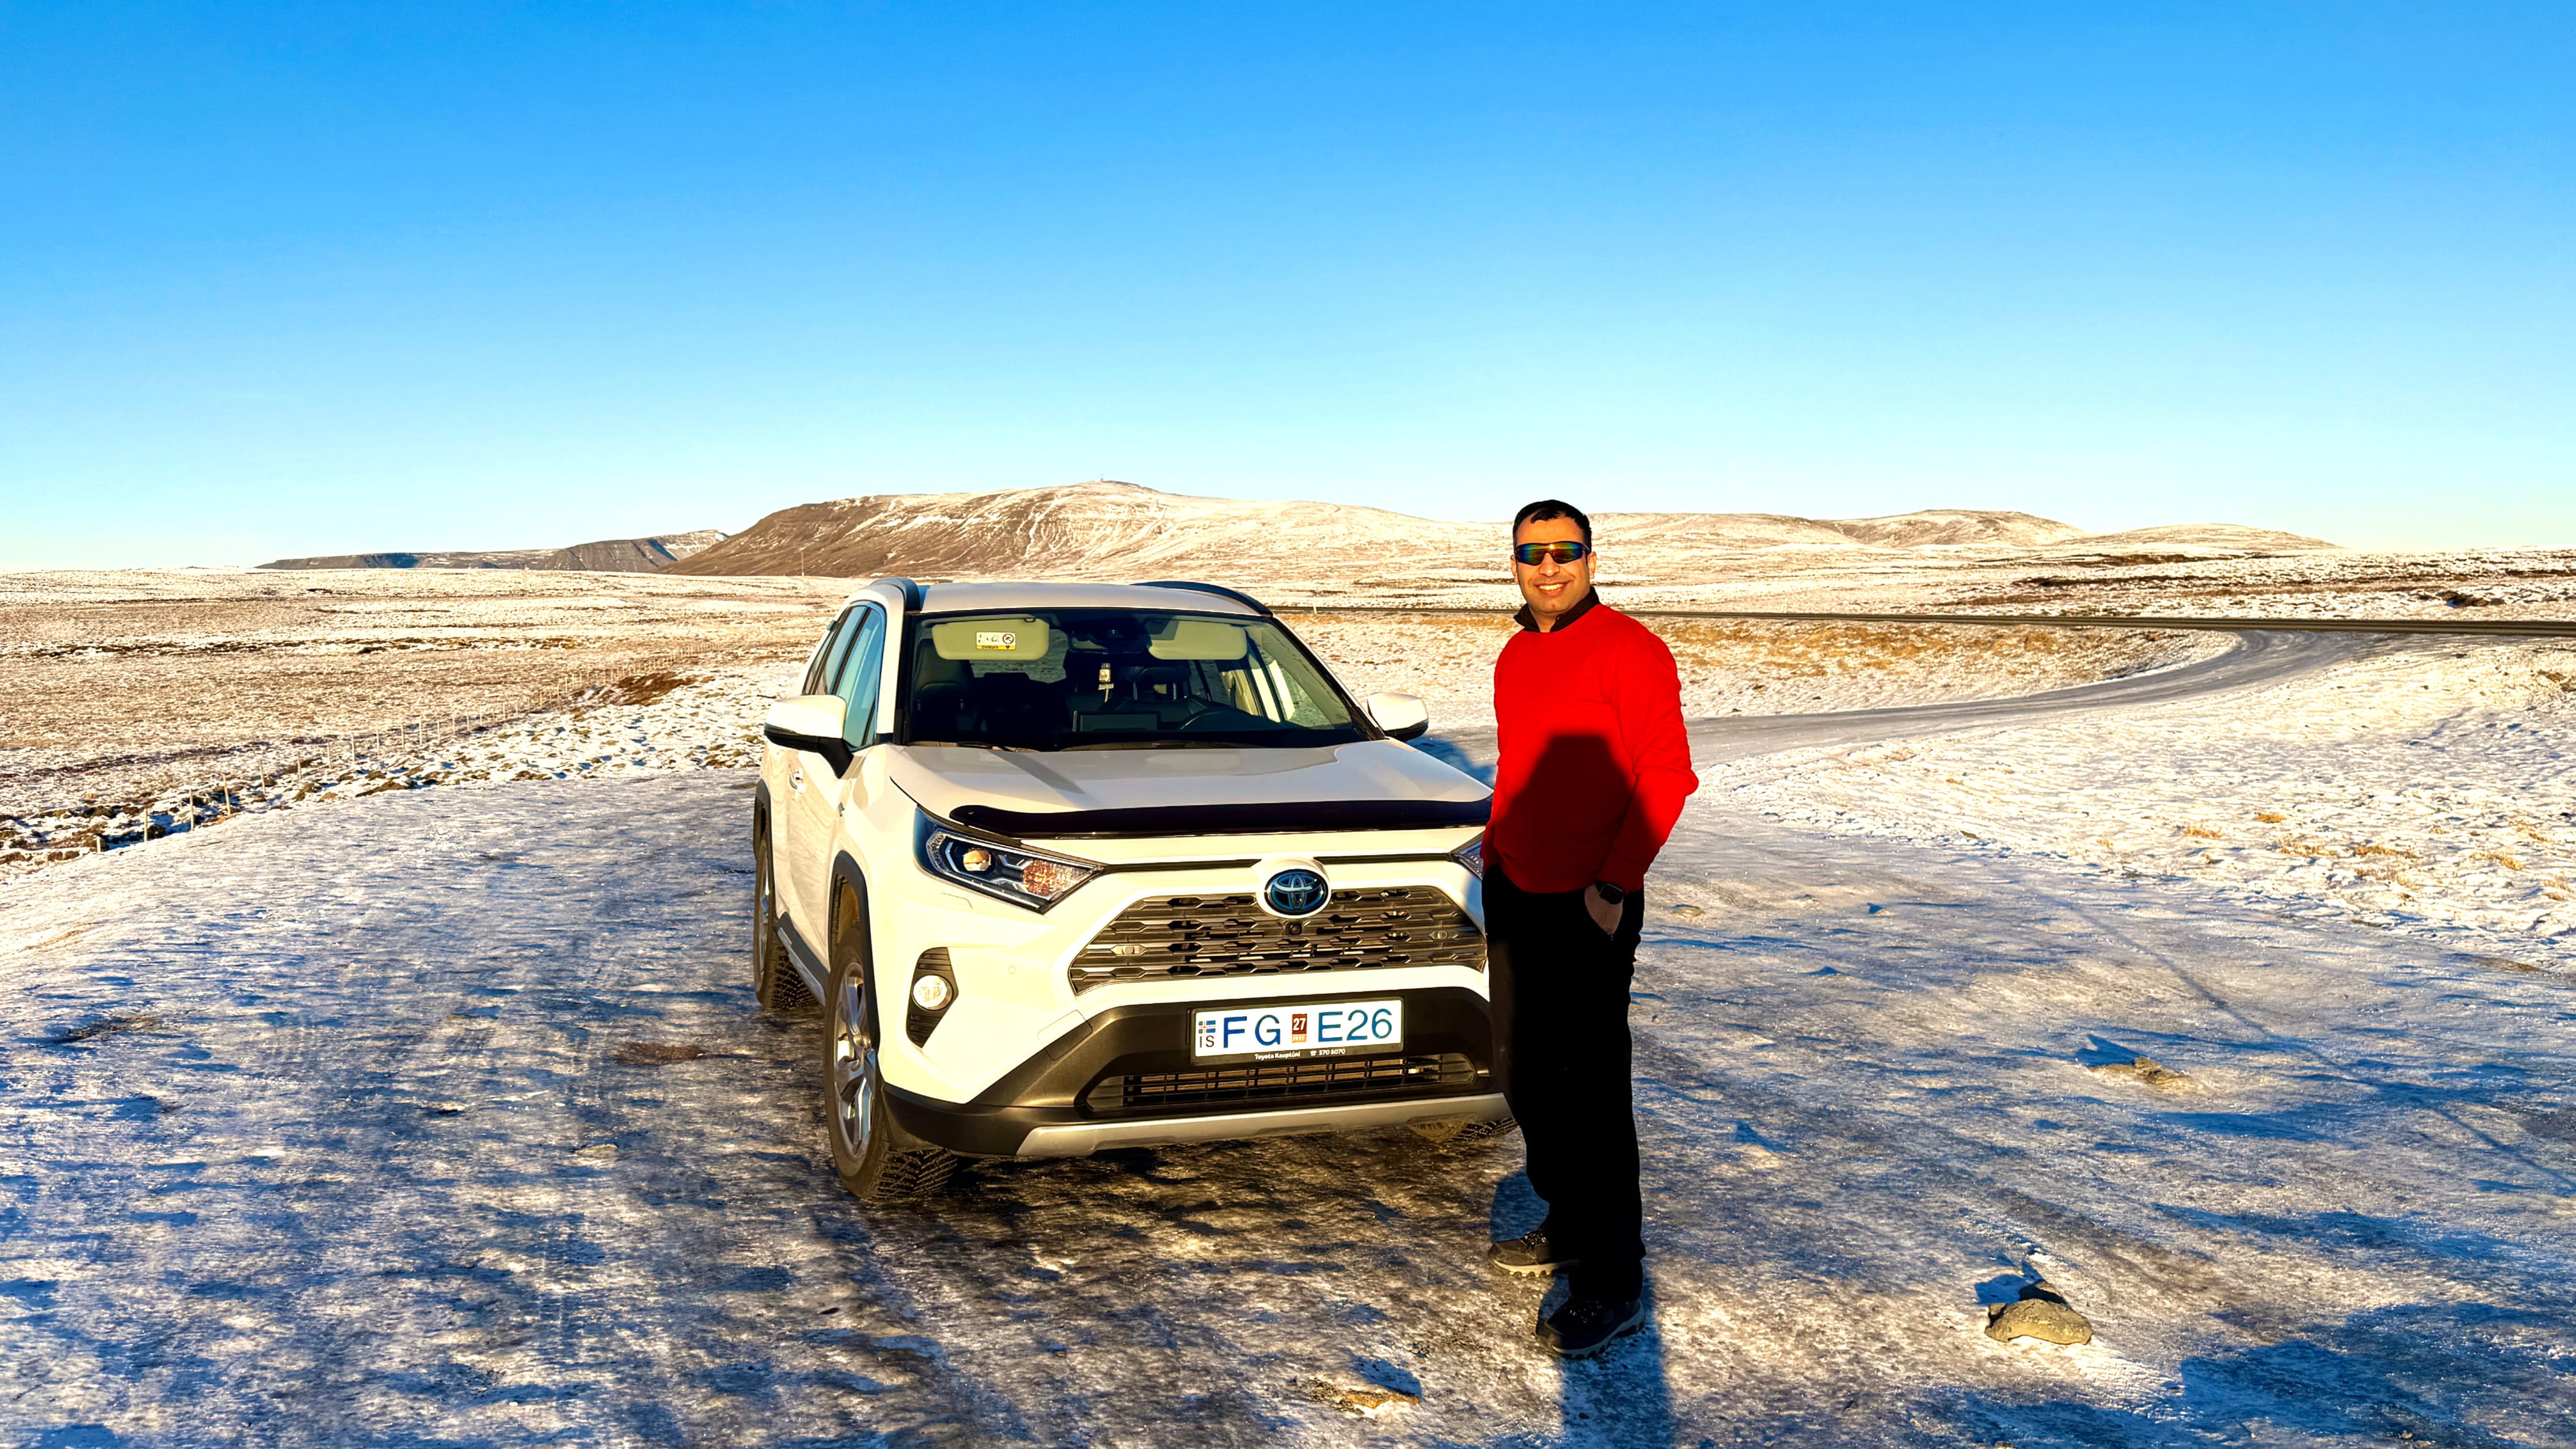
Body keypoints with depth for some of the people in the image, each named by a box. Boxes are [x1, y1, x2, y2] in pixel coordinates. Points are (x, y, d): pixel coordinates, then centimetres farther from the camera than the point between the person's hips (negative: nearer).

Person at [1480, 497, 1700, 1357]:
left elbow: (1666, 775, -15)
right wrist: (1495, 851, 14)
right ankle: (1570, 1227, 32)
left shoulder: (1627, 650, -11)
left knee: (1592, 1089, -6)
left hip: (1589, 906, -8)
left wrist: (1615, 883, -18)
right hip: (1516, 896, 8)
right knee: (1524, 1072, 15)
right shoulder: (1516, 658, 13)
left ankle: (1614, 1282, 2)